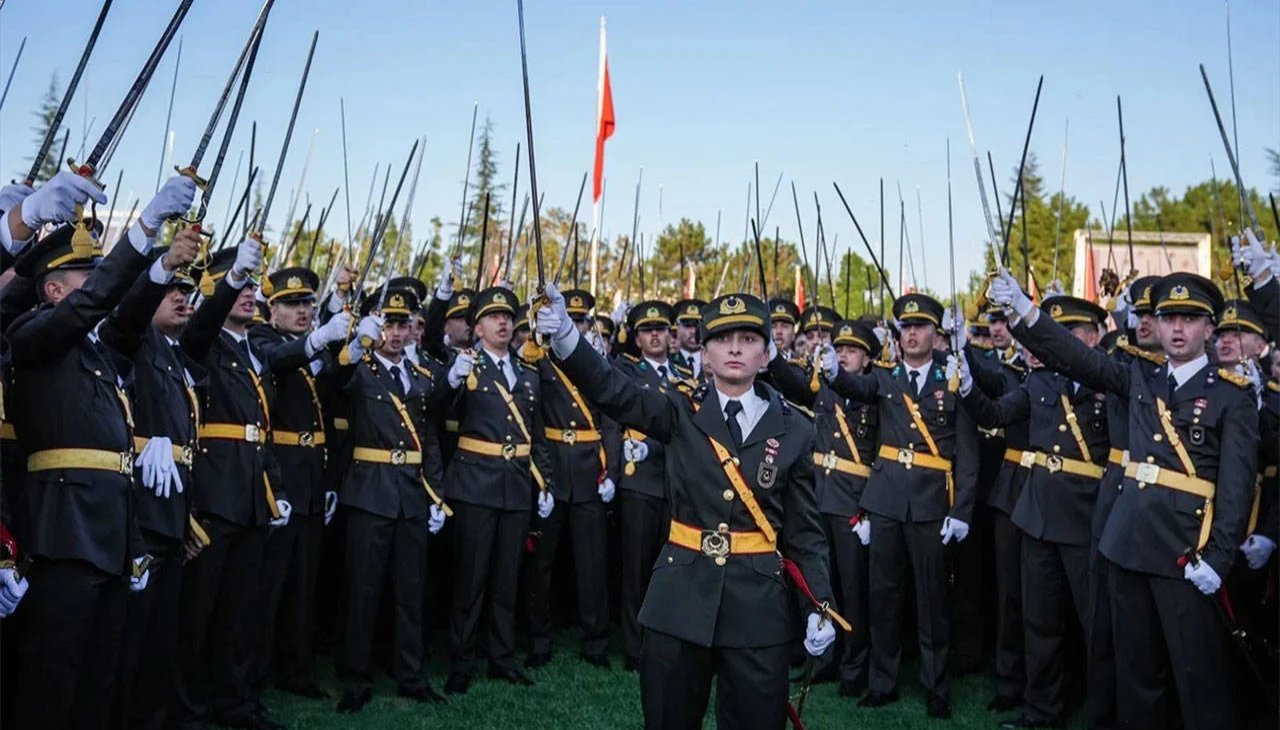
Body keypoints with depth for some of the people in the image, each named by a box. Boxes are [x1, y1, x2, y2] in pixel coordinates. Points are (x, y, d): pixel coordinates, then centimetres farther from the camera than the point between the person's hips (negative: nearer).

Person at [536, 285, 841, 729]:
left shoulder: (793, 429, 1)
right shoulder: (682, 413, 0)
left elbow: (804, 528, 4)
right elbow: (609, 389, -14)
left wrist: (821, 605, -6)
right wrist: (564, 334, -31)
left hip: (759, 604, 0)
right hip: (680, 597, 1)